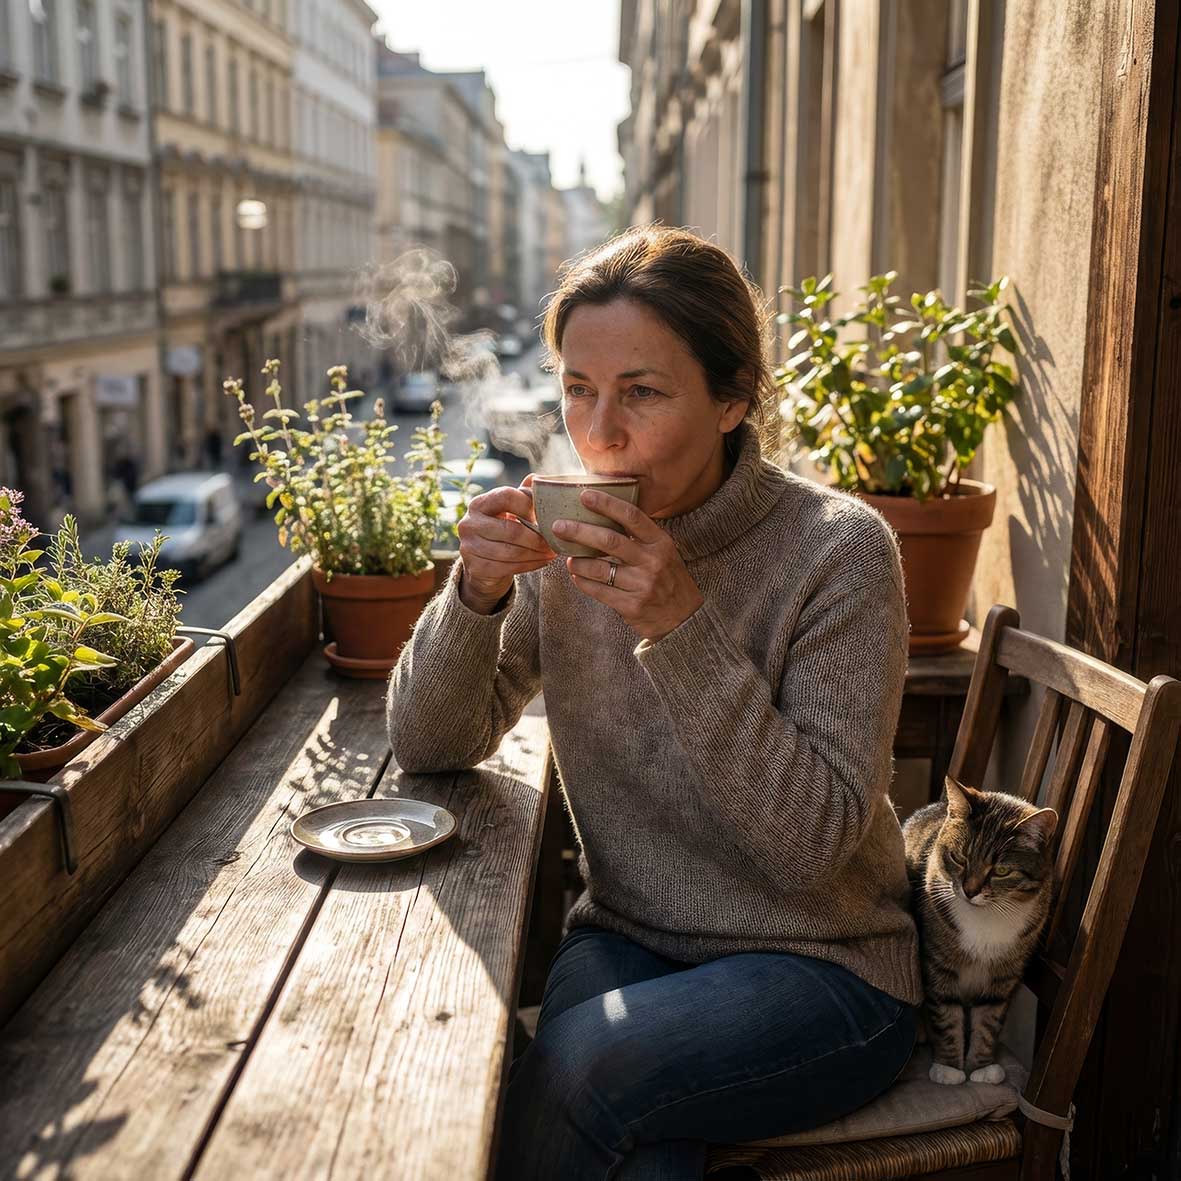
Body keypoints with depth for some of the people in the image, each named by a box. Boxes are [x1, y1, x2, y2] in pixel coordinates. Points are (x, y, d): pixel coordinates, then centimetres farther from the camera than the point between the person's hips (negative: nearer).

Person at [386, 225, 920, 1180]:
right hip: (624, 937, 3)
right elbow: (428, 746, -1)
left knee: (580, 1064, -27)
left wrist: (684, 625, -28)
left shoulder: (838, 548, -16)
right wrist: (477, 590, -19)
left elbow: (814, 844, -20)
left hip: (820, 966, -2)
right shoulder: (573, 538, -3)